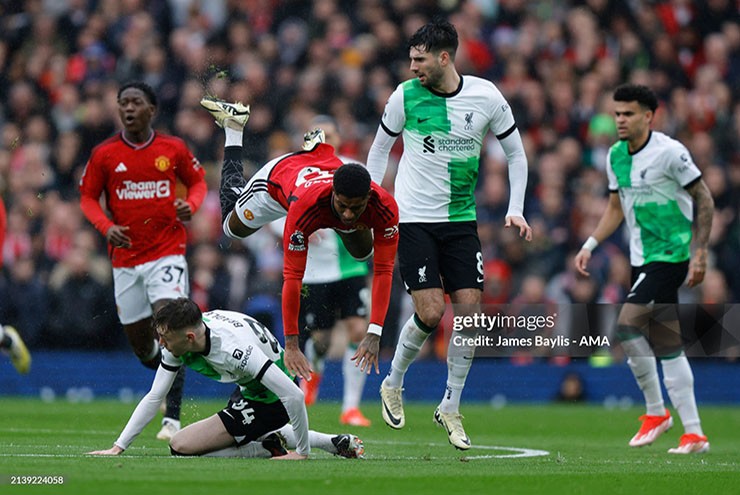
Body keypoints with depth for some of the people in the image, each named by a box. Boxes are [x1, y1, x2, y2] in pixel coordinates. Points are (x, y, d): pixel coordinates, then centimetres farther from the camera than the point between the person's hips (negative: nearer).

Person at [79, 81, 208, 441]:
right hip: (125, 257, 2)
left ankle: (172, 417, -18)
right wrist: (106, 227, -11)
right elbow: (88, 197, 7)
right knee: (141, 347, 8)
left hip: (167, 252, -2)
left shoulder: (173, 148, 0)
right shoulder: (104, 154, 0)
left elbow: (198, 181, 13)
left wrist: (189, 205, -9)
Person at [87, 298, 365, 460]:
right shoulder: (177, 342, -12)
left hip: (269, 401, -9)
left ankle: (269, 449, -4)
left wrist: (302, 453, -25)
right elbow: (154, 397, -2)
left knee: (181, 446, -13)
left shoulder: (234, 349, -36)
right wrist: (118, 447, -7)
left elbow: (294, 396, -34)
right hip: (249, 389, 9)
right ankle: (338, 444, 27)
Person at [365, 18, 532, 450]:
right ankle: (393, 385, 14)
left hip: (461, 220, 2)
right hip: (414, 218, -2)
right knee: (431, 313, -13)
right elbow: (380, 148, 9)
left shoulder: (486, 97, -5)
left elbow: (516, 153, 8)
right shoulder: (406, 96, -6)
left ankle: (451, 407, 9)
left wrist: (515, 210, 0)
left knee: (470, 309, -6)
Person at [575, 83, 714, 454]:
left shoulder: (669, 152, -13)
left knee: (627, 325, -18)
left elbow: (704, 199, -9)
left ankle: (656, 410, -4)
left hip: (672, 254, -8)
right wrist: (590, 245, 10)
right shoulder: (615, 156, 9)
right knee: (666, 345, 5)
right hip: (642, 259, 8)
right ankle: (693, 433, 8)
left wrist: (700, 252, -13)